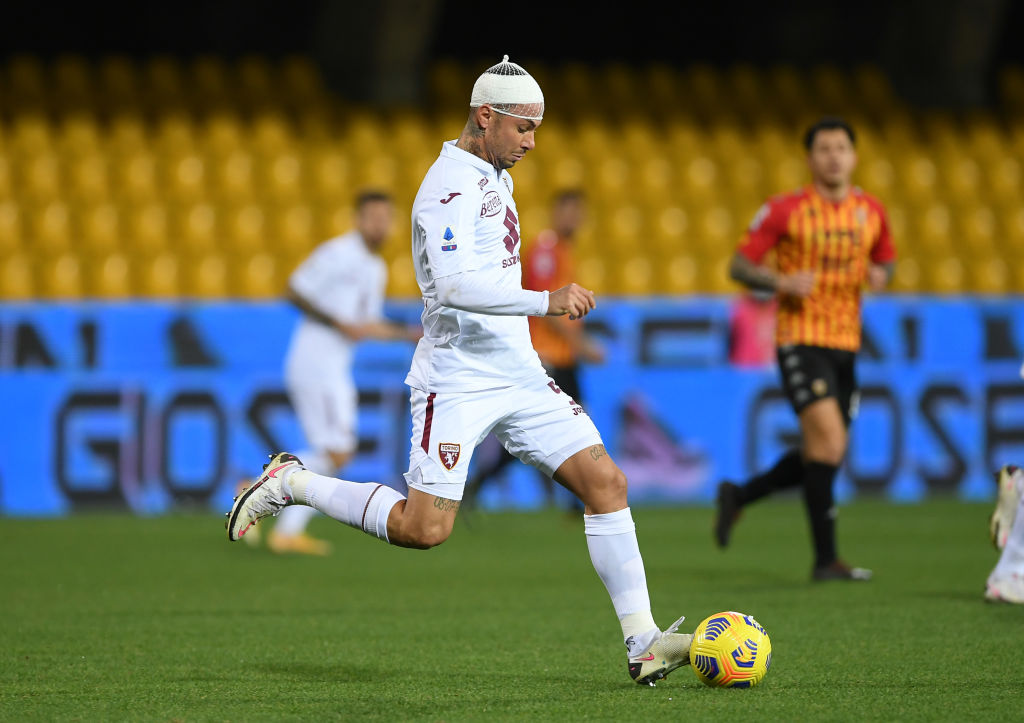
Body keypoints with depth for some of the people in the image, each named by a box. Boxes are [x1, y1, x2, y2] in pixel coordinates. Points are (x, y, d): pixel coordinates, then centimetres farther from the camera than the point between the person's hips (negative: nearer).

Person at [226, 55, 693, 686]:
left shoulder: (492, 177, 15)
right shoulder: (451, 185, -16)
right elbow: (453, 284, -30)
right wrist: (546, 301, -36)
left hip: (519, 374, 9)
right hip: (457, 380, -9)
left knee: (606, 482, -4)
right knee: (424, 528, -12)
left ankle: (643, 643, -3)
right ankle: (290, 483, 8)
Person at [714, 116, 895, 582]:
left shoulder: (871, 212, 8)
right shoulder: (785, 211, -6)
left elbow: (885, 259, 23)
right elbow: (739, 266, -3)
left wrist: (880, 275, -1)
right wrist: (781, 281, -22)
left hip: (846, 344, 6)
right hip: (801, 339, -6)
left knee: (821, 456, 9)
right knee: (829, 441, -19)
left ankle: (737, 496, 32)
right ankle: (826, 559, -12)